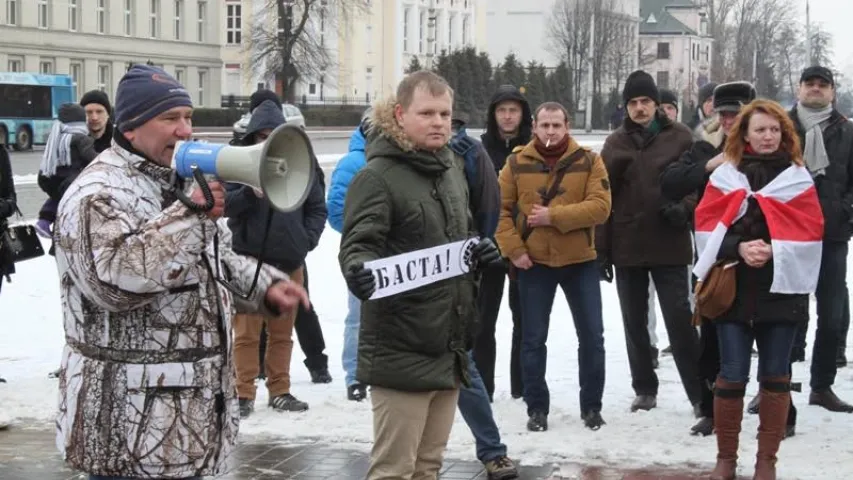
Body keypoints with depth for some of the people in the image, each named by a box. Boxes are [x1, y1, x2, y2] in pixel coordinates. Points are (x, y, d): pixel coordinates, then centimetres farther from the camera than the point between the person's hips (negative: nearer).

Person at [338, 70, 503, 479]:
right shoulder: (378, 176, -12)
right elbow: (358, 244, -20)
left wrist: (479, 250, 2)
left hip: (449, 345, 8)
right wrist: (357, 271, -42)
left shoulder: (452, 169, 12)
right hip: (400, 349, -8)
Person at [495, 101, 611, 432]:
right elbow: (501, 210, -1)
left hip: (580, 261, 0)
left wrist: (555, 216, -22)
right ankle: (537, 408, 16)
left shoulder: (588, 161, -3)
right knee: (533, 339, 5)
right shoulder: (516, 163, -1)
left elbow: (600, 207, -14)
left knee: (591, 336, 4)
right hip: (533, 263, 0)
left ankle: (592, 406, 18)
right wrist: (514, 249, -13)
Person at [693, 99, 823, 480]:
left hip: (781, 287, 0)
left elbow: (809, 233, -1)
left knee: (775, 376, 4)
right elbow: (707, 227, 0)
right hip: (731, 287, 0)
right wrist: (739, 247, -16)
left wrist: (772, 251, -16)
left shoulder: (798, 178, 6)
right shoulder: (725, 175, 7)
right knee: (732, 375, -2)